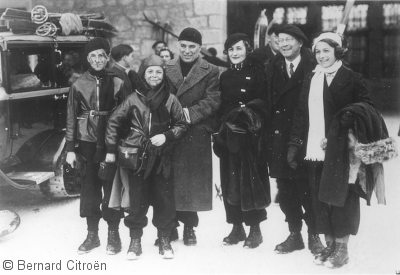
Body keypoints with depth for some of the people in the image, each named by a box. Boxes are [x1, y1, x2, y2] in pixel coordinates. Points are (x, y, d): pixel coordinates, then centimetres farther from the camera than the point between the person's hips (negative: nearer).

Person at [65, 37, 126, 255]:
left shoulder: (116, 82, 2)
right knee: (90, 188, 6)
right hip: (88, 142, 1)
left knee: (112, 186, 1)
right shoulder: (79, 85, 4)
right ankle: (92, 235, 18)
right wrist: (70, 148, 1)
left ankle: (113, 234, 14)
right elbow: (71, 118, 5)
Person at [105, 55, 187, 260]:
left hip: (161, 156, 0)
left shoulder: (170, 99, 0)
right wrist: (111, 149, 2)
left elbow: (181, 124, 8)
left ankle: (164, 239, 18)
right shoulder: (134, 98, -1)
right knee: (137, 198, 3)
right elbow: (114, 121, 4)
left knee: (164, 197, 2)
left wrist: (166, 136, -9)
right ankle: (135, 239, 17)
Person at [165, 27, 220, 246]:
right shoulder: (166, 69, 12)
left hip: (197, 135, -2)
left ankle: (189, 227, 15)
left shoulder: (210, 72, 4)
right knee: (171, 181, 3)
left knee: (194, 181, 2)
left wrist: (192, 113, -16)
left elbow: (213, 100, -5)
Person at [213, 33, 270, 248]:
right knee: (230, 180, 5)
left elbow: (264, 102, -6)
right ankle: (236, 228, 15)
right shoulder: (225, 77, 15)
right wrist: (220, 132, 6)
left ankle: (255, 230, 6)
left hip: (250, 134, -5)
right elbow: (221, 108, 14)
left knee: (251, 179, -3)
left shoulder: (257, 72, 0)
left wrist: (249, 111, -20)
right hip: (229, 135, 5)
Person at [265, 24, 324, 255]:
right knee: (285, 190, 9)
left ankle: (314, 235, 16)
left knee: (306, 188, -1)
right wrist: (269, 134, 1)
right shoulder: (273, 68, 10)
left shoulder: (313, 68, -5)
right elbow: (267, 102, 8)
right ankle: (295, 234, 22)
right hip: (280, 138, 5)